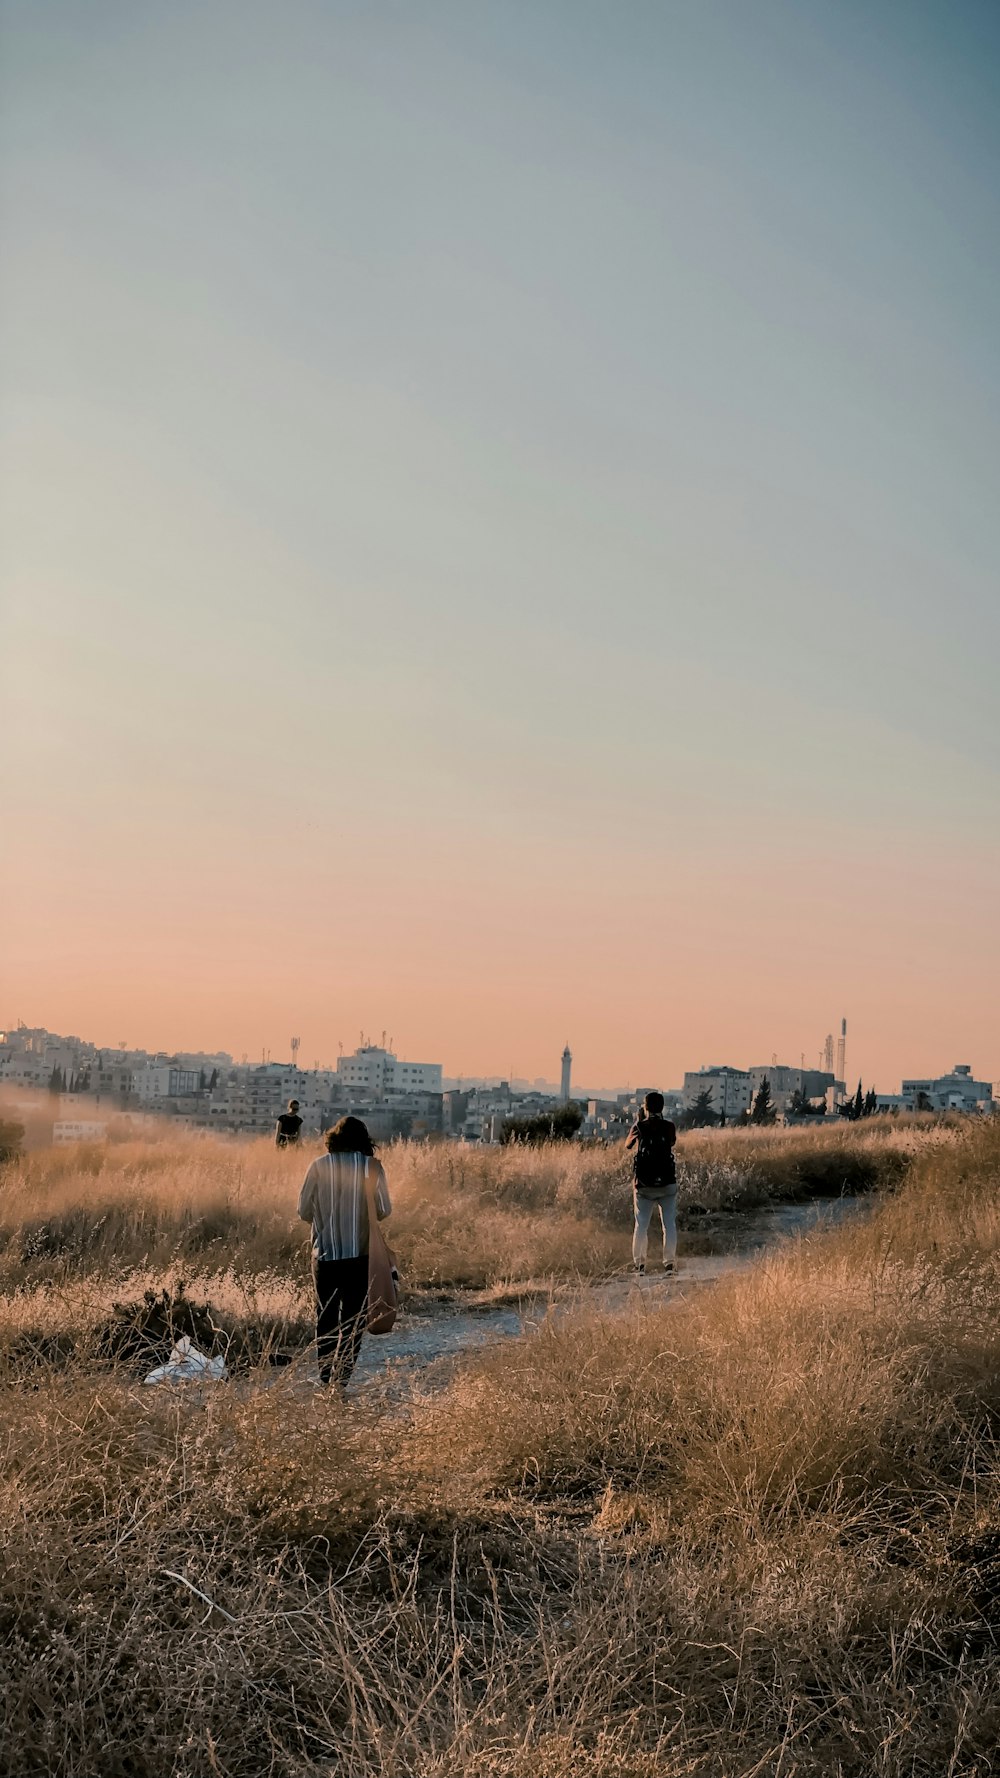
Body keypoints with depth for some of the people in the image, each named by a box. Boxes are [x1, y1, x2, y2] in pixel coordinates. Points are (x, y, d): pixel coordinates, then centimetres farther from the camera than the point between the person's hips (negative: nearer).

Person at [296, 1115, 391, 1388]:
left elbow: (304, 1211, -1)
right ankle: (342, 1379, -1)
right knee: (353, 1318, 8)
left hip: (325, 1254, 1)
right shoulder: (372, 1166, -4)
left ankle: (326, 1379, 15)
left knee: (326, 1317, 14)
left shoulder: (320, 1165, -3)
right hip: (360, 1255, -1)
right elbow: (384, 1211, -1)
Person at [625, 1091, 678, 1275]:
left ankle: (639, 1263, 3)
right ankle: (669, 1263, 0)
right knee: (669, 1224, 4)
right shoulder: (669, 1126, -2)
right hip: (667, 1183, 0)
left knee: (641, 1225, 7)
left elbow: (628, 1145, 15)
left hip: (643, 1185, 0)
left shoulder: (639, 1126, -2)